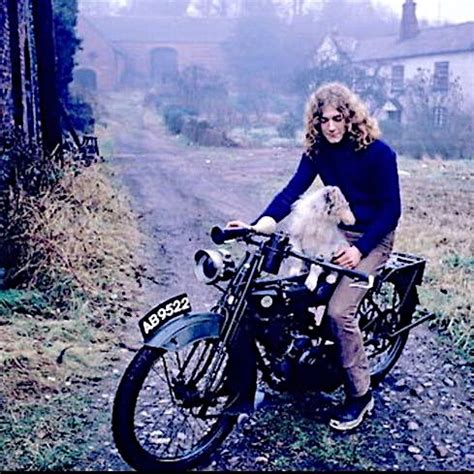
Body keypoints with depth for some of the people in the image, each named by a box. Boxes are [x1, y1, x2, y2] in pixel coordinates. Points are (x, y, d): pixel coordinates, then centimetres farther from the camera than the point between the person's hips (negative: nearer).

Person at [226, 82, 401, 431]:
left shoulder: (378, 152, -14)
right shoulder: (318, 149, 0)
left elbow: (391, 209, -12)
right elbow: (293, 191, -10)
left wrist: (359, 249, -21)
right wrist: (258, 226, -24)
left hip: (373, 238, -6)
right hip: (335, 230, 6)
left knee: (339, 310, -21)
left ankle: (360, 394, -4)